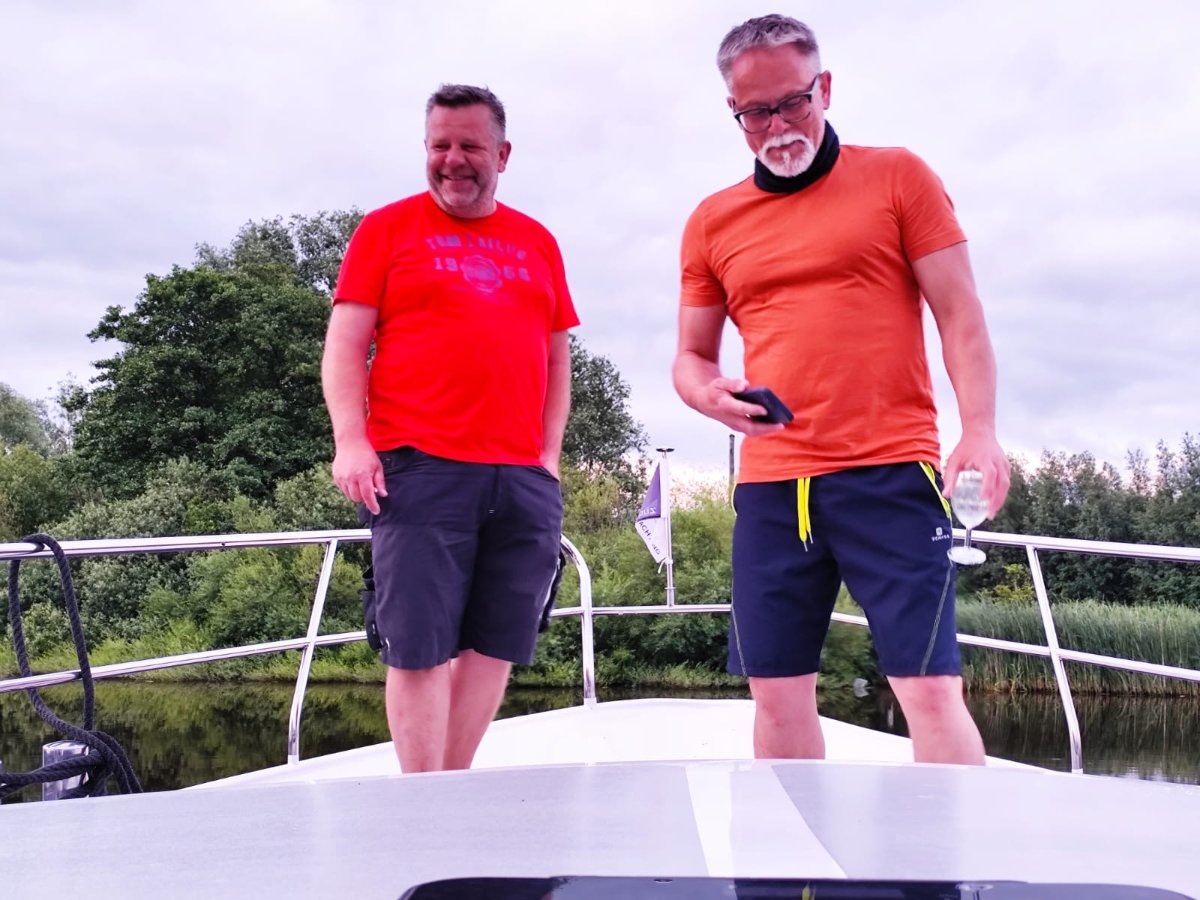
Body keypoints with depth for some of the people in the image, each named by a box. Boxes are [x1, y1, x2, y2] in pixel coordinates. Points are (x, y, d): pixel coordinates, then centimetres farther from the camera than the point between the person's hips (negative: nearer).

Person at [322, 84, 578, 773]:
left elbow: (558, 354, 20)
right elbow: (345, 346, 3)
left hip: (524, 478, 4)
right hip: (419, 469, -4)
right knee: (420, 649, -4)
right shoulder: (388, 228, 8)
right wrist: (351, 441, -9)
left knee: (496, 646, 5)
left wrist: (550, 451, 9)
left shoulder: (537, 243, 18)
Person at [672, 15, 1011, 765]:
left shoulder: (897, 176, 5)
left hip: (891, 476, -3)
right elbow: (691, 358, 18)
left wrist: (980, 432, -13)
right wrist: (712, 395, -6)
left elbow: (961, 316, 2)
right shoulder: (713, 221, 13)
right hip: (769, 488, 4)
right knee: (778, 694, 6)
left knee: (930, 689, -7)